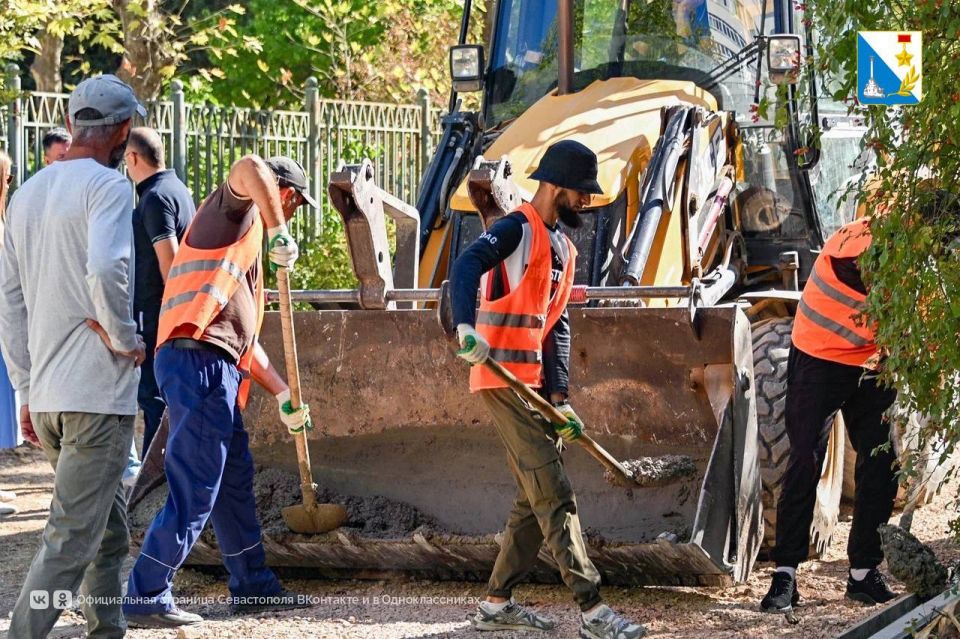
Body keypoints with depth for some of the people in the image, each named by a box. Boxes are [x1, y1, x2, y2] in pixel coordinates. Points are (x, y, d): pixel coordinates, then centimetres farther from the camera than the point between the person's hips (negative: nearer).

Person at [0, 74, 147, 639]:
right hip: (98, 393, -8)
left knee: (110, 531, 19)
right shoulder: (107, 186, -9)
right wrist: (127, 339, -12)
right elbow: (105, 270, -28)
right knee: (71, 541, -8)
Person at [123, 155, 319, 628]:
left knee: (236, 480, 19)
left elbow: (243, 335, 32)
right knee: (195, 491, -9)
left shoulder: (249, 243, 29)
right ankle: (146, 598, -6)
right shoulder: (233, 209, 2)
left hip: (216, 372, 10)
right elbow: (250, 168, -24)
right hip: (198, 362, -10)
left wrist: (283, 394, 30)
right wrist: (279, 233, -17)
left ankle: (252, 588, 30)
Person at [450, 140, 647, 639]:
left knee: (536, 498, 14)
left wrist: (559, 398, 8)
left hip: (535, 386, 10)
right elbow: (467, 266, -29)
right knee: (554, 498, -13)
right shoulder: (517, 230, -11)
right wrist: (467, 327, -47)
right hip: (504, 379, -9)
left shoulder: (563, 247, 18)